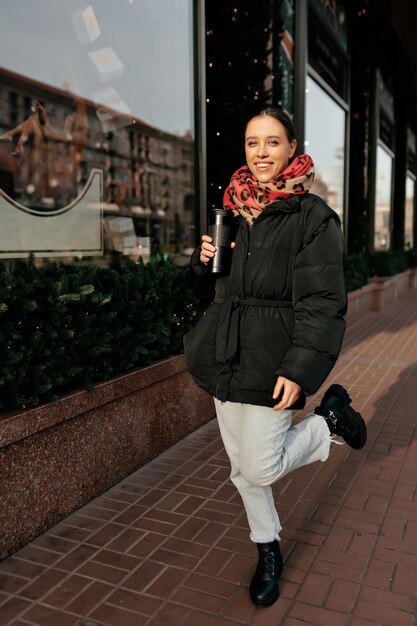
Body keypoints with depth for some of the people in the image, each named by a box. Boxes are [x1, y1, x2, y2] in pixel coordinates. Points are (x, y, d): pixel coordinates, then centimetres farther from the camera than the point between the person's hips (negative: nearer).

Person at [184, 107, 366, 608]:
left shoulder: (313, 217, -10)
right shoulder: (232, 210, 8)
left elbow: (322, 303, -15)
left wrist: (300, 370, -21)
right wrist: (204, 261, -6)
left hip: (271, 360, -6)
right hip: (225, 356, 6)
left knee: (260, 469, -1)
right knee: (241, 467, 14)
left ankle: (330, 419, 24)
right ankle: (268, 552, 38)